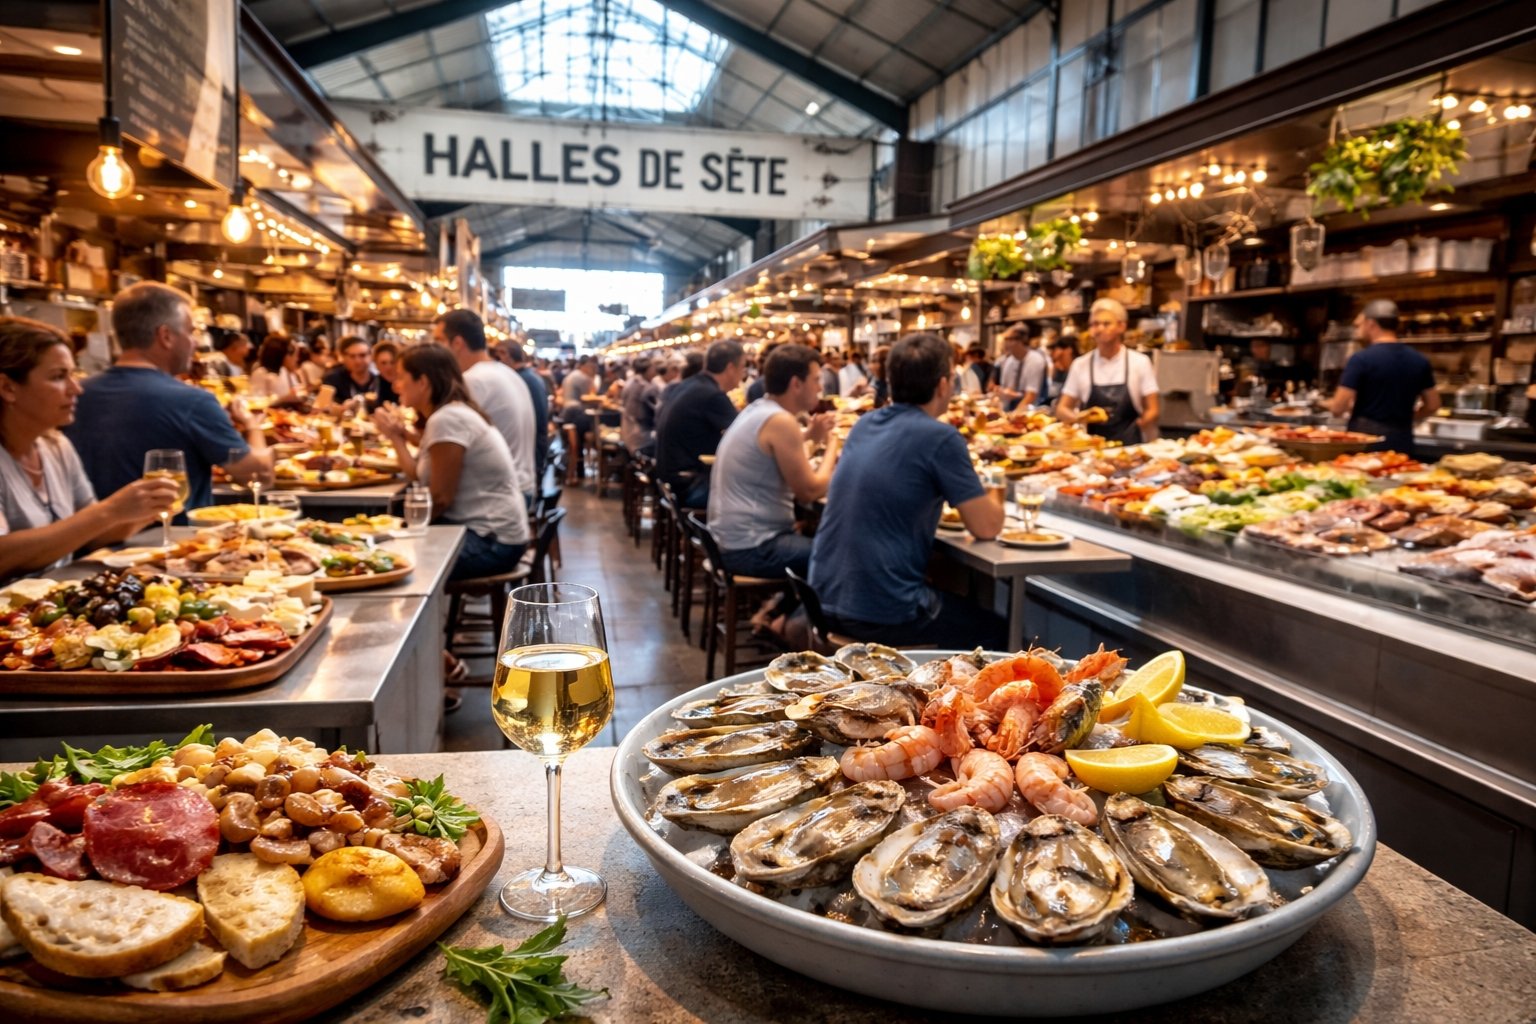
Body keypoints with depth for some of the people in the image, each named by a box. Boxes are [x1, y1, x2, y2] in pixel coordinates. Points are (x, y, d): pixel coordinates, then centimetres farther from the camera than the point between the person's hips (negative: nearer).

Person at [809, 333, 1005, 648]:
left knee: (959, 607, 31)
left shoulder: (864, 424, 7)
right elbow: (986, 527, -8)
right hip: (882, 613, -7)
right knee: (994, 631, 18)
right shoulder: (940, 438, -14)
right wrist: (992, 504, 14)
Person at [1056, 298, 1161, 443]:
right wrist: (1078, 418, -12)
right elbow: (1062, 409, 8)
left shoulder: (1139, 362, 3)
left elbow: (1151, 411, 5)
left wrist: (1130, 433, -9)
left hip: (1130, 445, -1)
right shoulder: (1081, 365, 6)